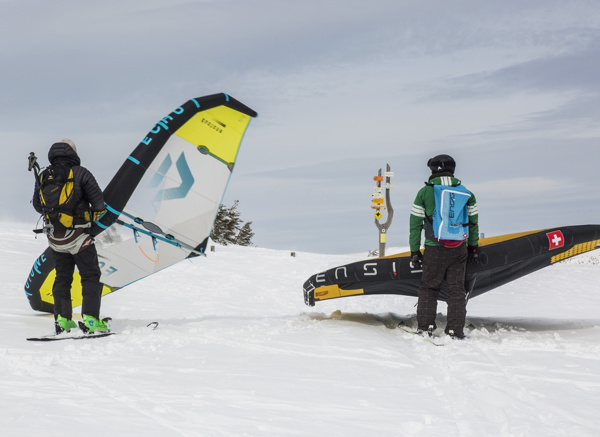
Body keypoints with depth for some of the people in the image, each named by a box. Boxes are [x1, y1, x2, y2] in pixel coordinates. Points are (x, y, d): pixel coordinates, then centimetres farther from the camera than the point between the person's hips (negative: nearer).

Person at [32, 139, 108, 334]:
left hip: (55, 239, 5)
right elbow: (98, 202, -9)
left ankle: (62, 320, 11)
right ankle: (90, 320, -6)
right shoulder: (80, 173, -9)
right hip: (78, 236, -4)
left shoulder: (42, 177, 4)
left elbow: (37, 206, 14)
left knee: (62, 278, 16)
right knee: (91, 277, 3)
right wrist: (94, 215, 12)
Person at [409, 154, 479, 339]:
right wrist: (473, 247, 22)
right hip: (460, 249, 2)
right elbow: (473, 221, 12)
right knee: (457, 289, 9)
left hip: (434, 249, -2)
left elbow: (415, 223, -1)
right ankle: (456, 330, 6)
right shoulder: (466, 192, 5)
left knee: (429, 287, 13)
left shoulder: (424, 192, -2)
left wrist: (414, 251, 5)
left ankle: (425, 326, 10)